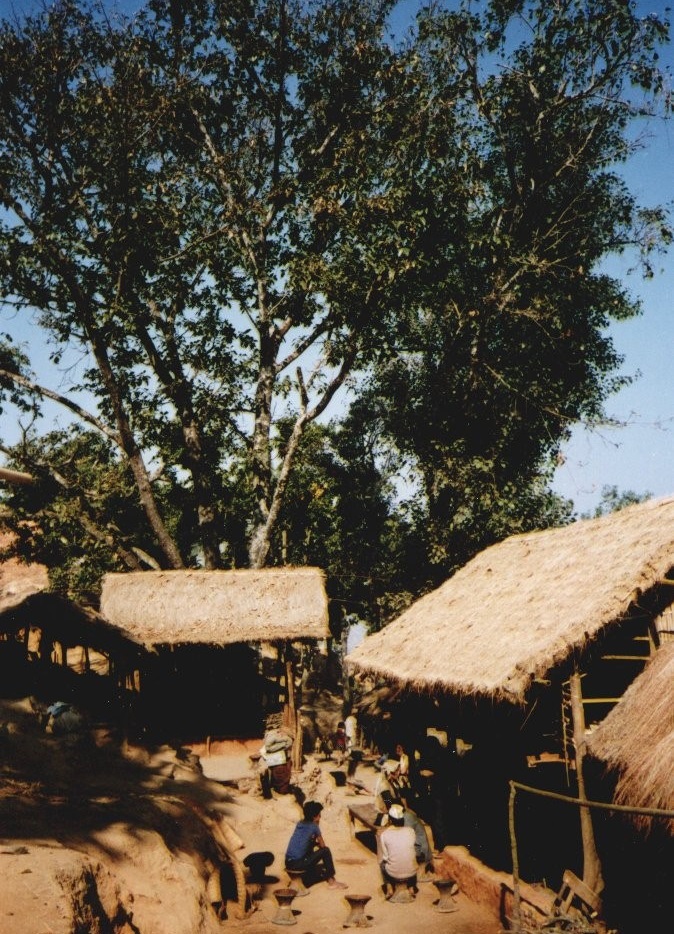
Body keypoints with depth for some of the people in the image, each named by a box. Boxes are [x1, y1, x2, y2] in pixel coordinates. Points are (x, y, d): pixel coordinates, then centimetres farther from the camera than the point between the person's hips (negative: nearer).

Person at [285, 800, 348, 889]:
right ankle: (331, 881, 10)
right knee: (326, 851, 2)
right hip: (299, 864, -8)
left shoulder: (299, 823, 14)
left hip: (288, 863, 8)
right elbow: (322, 845, 4)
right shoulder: (313, 826, -6)